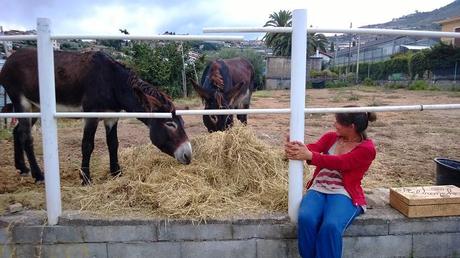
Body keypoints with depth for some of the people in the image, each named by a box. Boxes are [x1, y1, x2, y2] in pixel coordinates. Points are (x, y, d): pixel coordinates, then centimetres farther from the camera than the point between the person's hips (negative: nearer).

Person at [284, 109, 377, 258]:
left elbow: (340, 162, -19)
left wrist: (309, 156, -30)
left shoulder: (367, 148, -3)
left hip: (343, 194, -3)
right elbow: (313, 148, -5)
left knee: (330, 227, -33)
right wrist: (294, 148, -28)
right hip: (317, 189, 4)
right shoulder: (330, 137, 13)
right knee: (306, 219, -28)